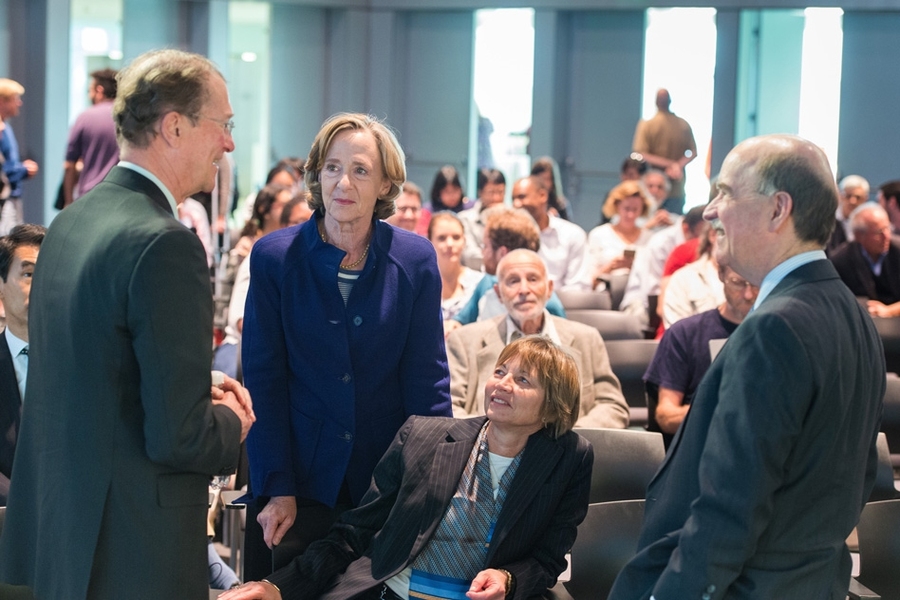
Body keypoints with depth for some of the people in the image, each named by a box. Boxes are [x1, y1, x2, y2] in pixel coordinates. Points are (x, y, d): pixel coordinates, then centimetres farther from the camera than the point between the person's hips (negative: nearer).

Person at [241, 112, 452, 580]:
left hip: (388, 483, 1)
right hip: (299, 479, -1)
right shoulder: (274, 257, -3)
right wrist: (277, 488, -10)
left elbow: (427, 380, 2)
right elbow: (263, 379, -3)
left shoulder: (415, 260, 0)